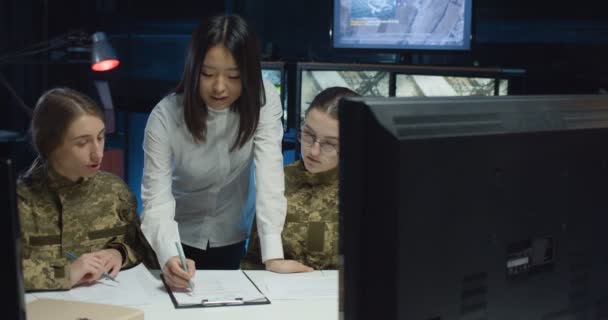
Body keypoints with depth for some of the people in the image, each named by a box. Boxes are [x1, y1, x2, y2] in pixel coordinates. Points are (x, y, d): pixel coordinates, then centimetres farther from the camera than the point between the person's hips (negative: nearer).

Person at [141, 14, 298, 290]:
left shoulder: (264, 100, -21)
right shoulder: (165, 116, -25)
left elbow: (269, 174, -28)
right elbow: (156, 198, -29)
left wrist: (273, 255, -38)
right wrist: (169, 256, -48)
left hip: (230, 237, 2)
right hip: (178, 238, -2)